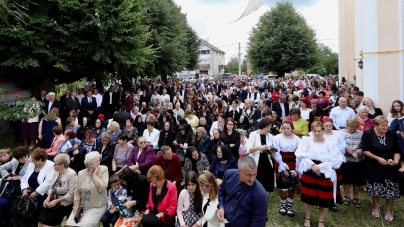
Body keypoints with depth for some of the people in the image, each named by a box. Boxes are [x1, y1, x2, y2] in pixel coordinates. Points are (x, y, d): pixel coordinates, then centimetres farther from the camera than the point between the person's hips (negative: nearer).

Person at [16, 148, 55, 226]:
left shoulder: (50, 166, -12)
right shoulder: (31, 165, 12)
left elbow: (48, 183, -20)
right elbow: (24, 179, 12)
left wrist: (36, 193, -20)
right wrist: (24, 189, -6)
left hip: (43, 196, -7)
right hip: (30, 193, 7)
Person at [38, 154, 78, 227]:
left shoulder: (72, 174, -19)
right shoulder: (57, 172, 3)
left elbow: (71, 193, -20)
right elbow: (51, 187, 10)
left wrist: (56, 201, -20)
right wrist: (48, 198, -7)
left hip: (65, 204, -6)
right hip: (54, 200, 6)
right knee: (40, 220, -9)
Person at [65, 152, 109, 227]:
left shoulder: (103, 170, -7)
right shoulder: (81, 173, 2)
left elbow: (101, 188, -19)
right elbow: (77, 193, 3)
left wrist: (95, 175, -15)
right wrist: (76, 210, -6)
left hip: (97, 207, -3)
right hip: (82, 206, 4)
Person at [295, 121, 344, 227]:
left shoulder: (330, 143, -4)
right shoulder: (306, 140, -2)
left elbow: (337, 160, -11)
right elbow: (301, 156, -12)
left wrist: (320, 167, -18)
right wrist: (312, 165, -25)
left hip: (325, 175, 0)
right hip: (309, 174, 0)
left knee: (324, 199, 8)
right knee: (309, 197, 10)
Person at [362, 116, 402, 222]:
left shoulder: (392, 135, -3)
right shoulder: (368, 134, -12)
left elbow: (397, 151, -1)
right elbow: (364, 150, -14)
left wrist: (396, 161, -19)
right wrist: (378, 158, -22)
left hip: (389, 167, 2)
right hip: (373, 167, -2)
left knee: (391, 188, 2)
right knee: (375, 187, 12)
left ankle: (389, 210, 24)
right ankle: (376, 207, 35)